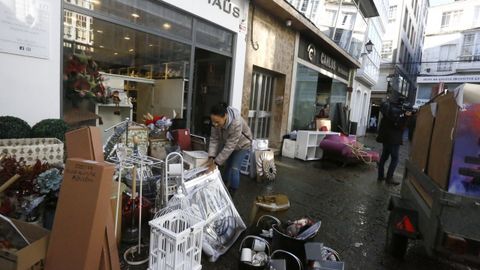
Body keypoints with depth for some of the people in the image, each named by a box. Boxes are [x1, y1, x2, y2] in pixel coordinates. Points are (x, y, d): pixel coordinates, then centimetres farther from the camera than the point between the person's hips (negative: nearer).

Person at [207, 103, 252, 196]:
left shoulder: (236, 123, -43)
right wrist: (211, 157, -31)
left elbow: (229, 146, -39)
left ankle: (232, 192, 9)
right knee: (226, 165, 13)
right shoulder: (216, 121, -27)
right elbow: (214, 139, -20)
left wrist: (216, 163, -37)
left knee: (234, 168, -8)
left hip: (242, 144, -5)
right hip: (227, 143, 5)